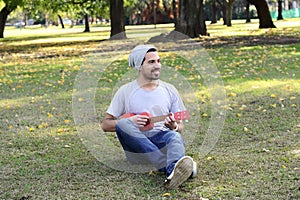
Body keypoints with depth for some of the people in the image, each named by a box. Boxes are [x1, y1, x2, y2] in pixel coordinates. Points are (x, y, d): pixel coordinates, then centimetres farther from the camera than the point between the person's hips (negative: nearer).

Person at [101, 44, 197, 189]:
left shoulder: (169, 90, 13)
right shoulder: (126, 91, 8)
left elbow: (180, 127, 15)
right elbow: (105, 125, 7)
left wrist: (174, 126, -10)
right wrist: (129, 121, -11)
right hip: (136, 145, -1)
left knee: (175, 137, -32)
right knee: (123, 124, -31)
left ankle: (174, 173, -67)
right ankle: (169, 168, -42)